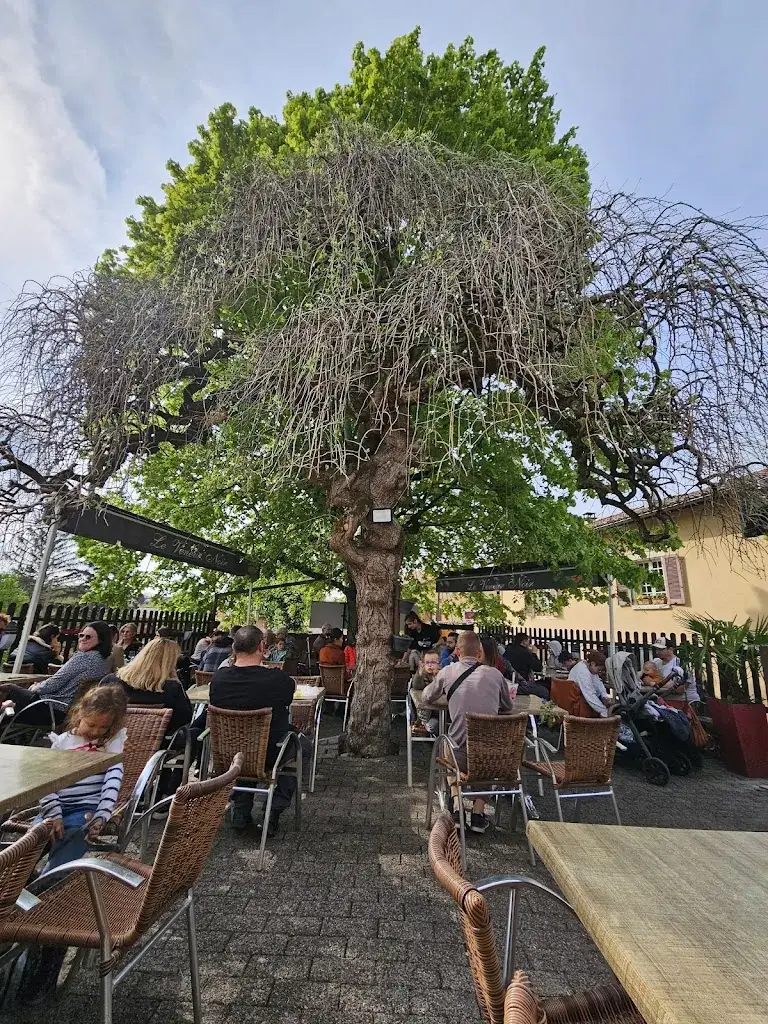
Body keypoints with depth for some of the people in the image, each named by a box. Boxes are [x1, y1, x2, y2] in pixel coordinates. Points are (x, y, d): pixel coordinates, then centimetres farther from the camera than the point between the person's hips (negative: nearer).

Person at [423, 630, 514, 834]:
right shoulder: (495, 674, -3)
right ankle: (478, 813, 24)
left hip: (461, 754, -1)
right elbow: (508, 706, 15)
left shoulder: (448, 672, -6)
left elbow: (427, 698, 13)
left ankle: (457, 805, 16)